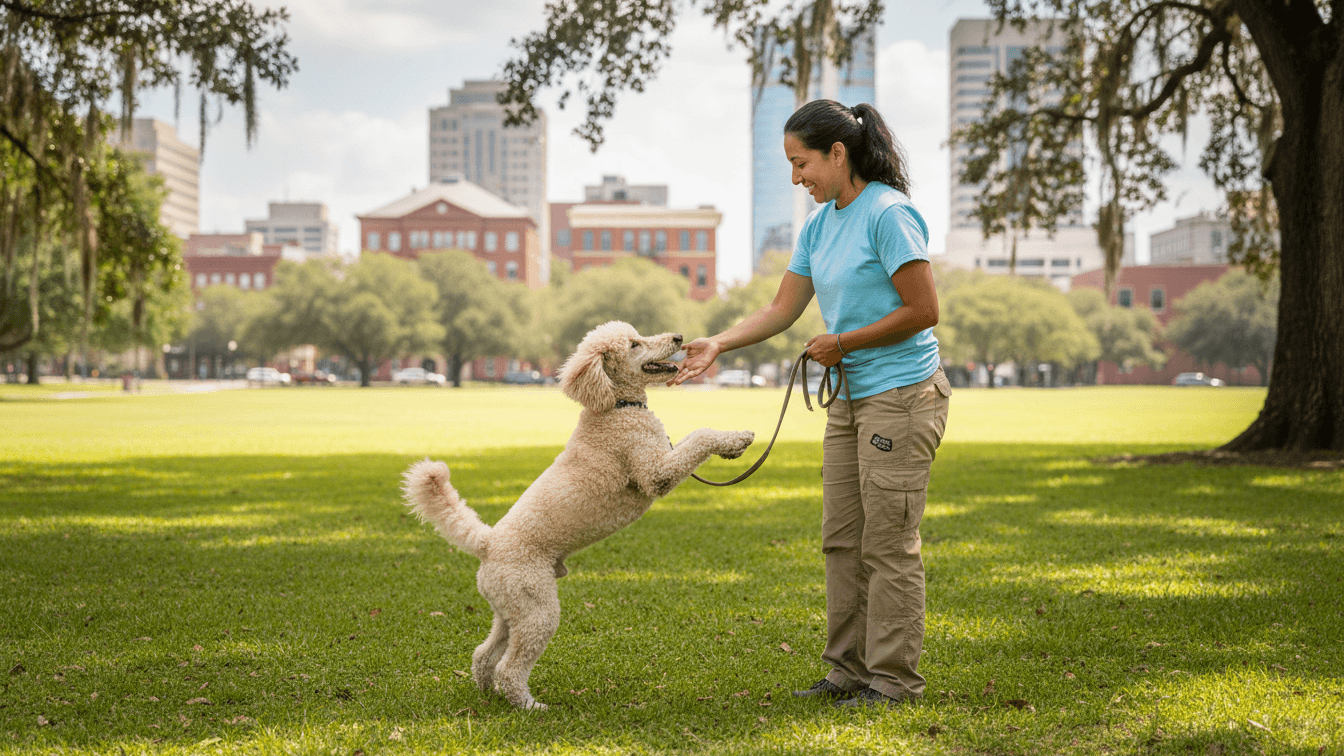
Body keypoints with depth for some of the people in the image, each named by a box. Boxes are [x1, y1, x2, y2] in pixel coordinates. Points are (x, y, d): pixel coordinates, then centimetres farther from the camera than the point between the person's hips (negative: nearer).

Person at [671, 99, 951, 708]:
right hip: (851, 397, 9)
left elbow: (923, 311, -17)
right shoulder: (819, 225, 11)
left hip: (902, 395, -9)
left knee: (889, 544, -4)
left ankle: (895, 679, 4)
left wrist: (842, 342, -11)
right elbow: (782, 310, 12)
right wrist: (717, 345, 0)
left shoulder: (889, 213, -15)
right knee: (842, 540, 11)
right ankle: (848, 670, 20)